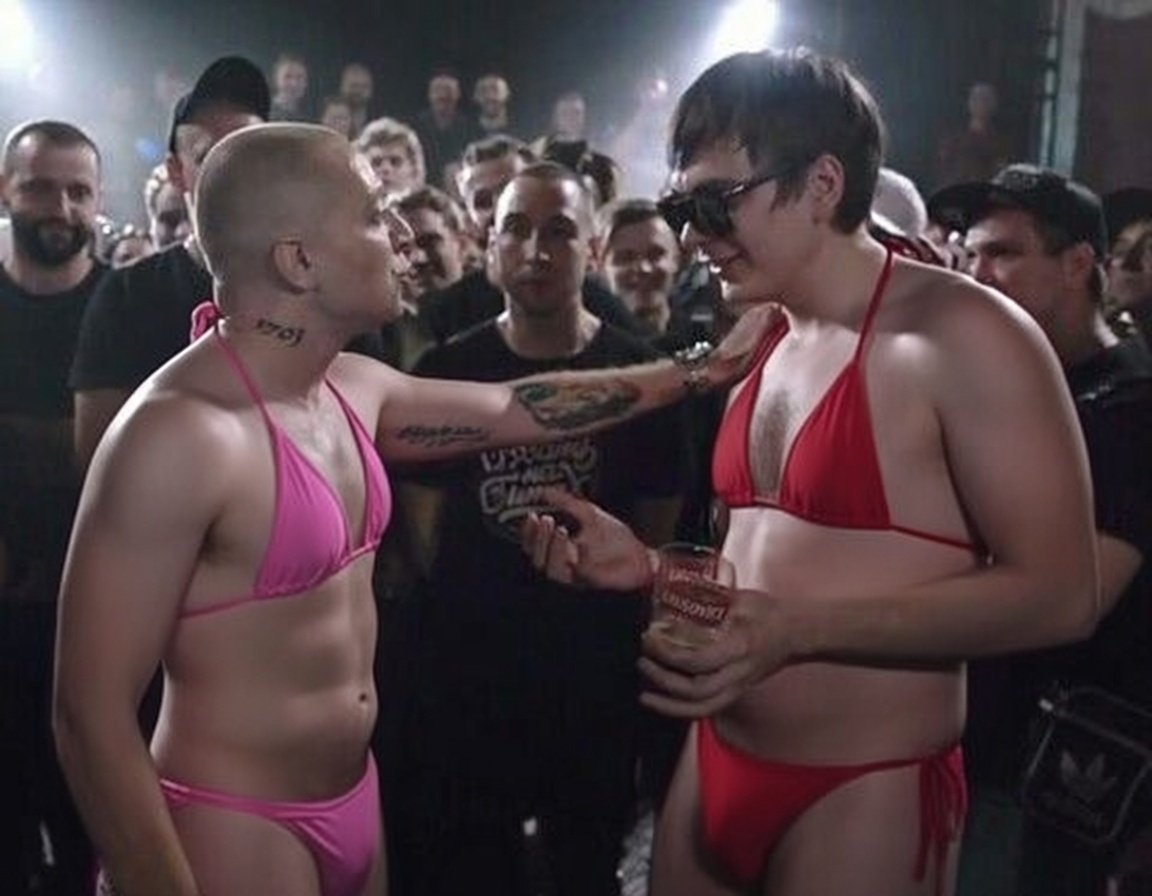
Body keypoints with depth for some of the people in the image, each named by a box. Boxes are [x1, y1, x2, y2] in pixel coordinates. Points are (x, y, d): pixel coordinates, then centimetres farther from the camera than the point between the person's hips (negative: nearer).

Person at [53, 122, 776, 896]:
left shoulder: (352, 388, 2)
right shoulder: (177, 433, -23)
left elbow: (518, 408, 15)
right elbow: (92, 716, -22)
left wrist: (704, 368, 16)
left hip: (353, 799, 8)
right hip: (237, 829, -8)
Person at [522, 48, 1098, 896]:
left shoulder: (963, 335, -14)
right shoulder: (759, 343, 9)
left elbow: (1058, 593, -18)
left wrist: (800, 629, -24)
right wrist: (648, 563, 1)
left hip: (864, 796, -7)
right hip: (715, 767, 7)